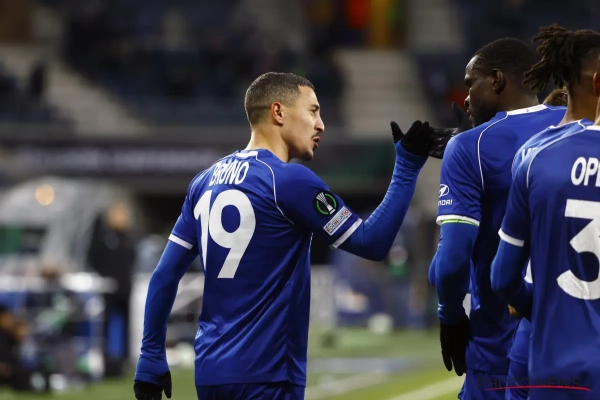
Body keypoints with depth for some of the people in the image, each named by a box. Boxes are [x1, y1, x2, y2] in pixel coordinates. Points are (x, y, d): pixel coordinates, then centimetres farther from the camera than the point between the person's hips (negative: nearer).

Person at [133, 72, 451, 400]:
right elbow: (372, 244, -7)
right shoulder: (290, 180, -9)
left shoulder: (205, 182, 12)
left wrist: (151, 358, 17)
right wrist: (407, 165, -2)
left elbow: (165, 275, 12)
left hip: (210, 372, 8)